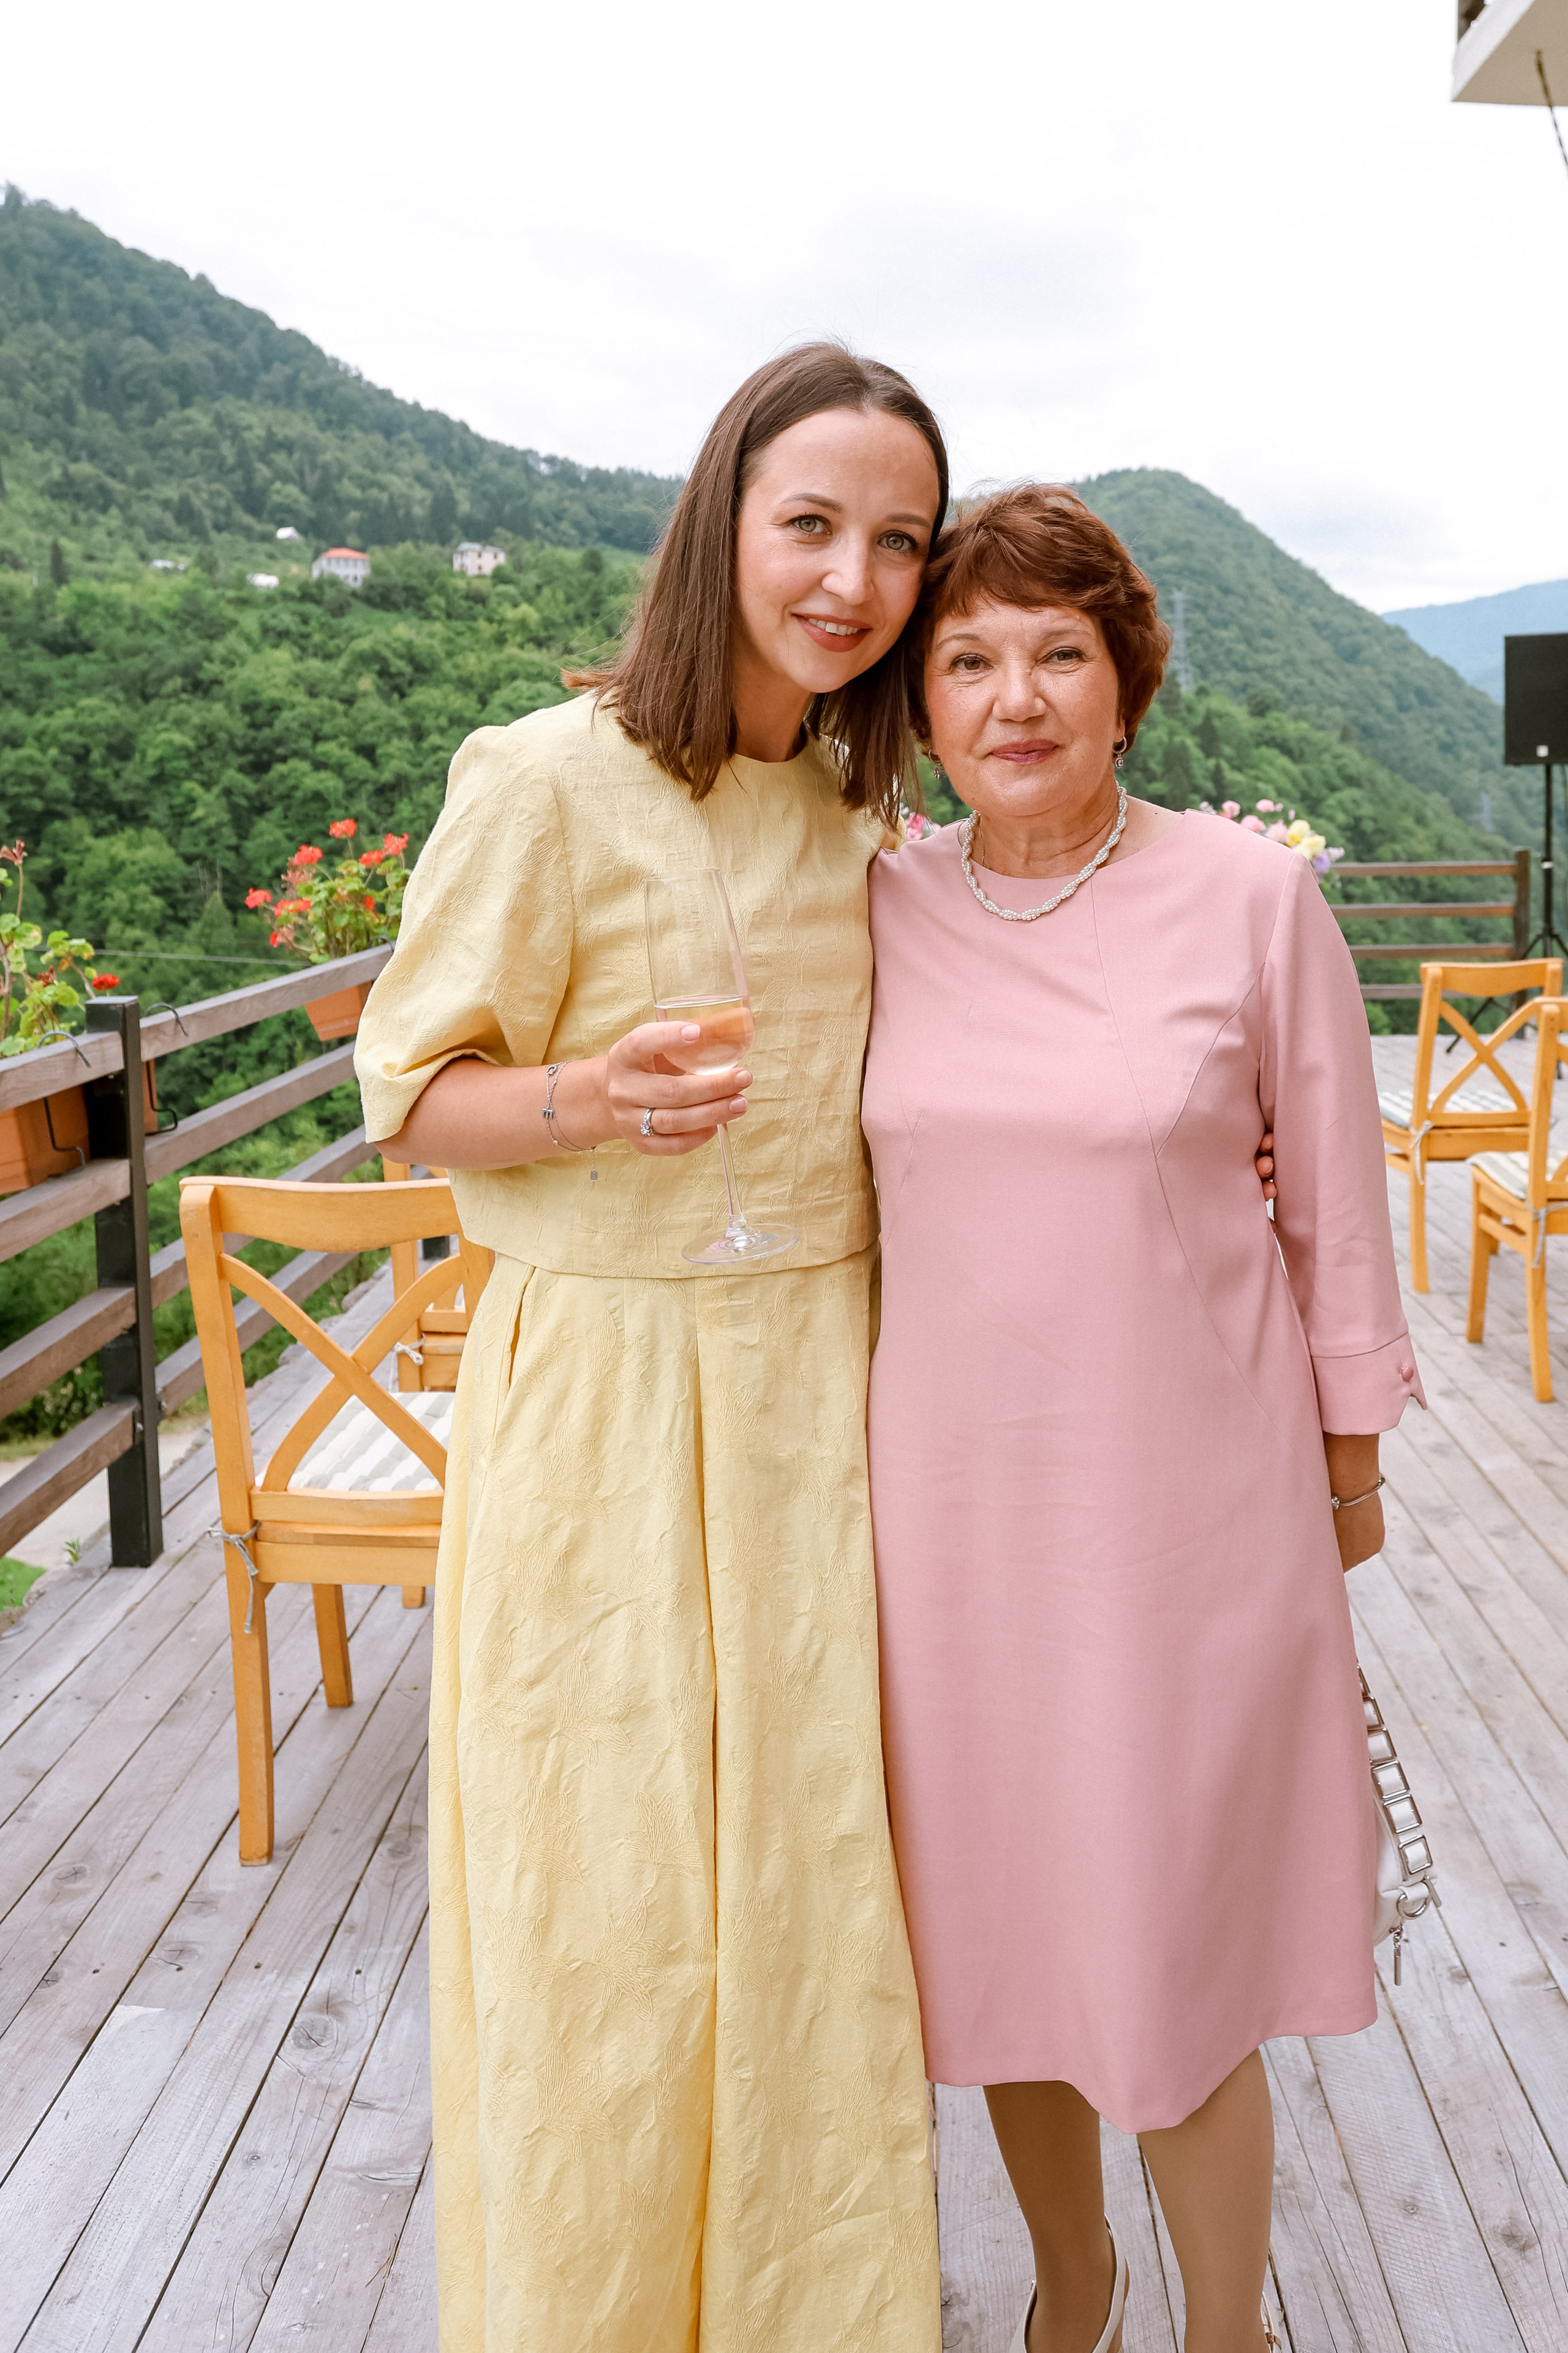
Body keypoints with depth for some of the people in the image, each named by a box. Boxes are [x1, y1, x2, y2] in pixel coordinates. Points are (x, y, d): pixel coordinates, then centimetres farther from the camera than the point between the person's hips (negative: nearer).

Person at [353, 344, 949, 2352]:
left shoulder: (861, 804, 9)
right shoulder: (548, 781, -11)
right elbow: (413, 1096, -6)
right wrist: (590, 1100, -27)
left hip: (820, 1382, 6)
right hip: (605, 1386, -5)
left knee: (811, 1867, 14)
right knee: (610, 1903, 5)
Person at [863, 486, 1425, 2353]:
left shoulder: (1252, 895, -8)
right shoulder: (879, 906, -1)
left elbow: (1334, 1202, 0)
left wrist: (1350, 1458, 5)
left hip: (1183, 1490, -3)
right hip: (952, 1486, 3)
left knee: (1177, 1958, 8)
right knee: (995, 1925, 17)